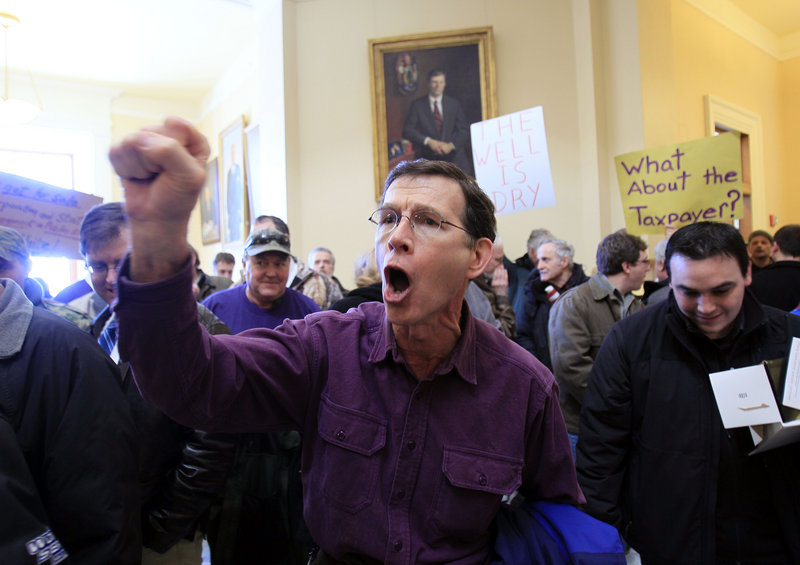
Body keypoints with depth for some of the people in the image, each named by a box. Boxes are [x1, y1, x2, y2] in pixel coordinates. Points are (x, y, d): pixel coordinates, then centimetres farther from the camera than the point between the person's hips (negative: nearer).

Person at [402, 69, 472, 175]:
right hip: (429, 157, -1)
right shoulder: (417, 105, 8)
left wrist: (451, 145, -9)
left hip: (452, 154, 1)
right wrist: (428, 141, -13)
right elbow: (407, 130, 0)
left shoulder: (454, 104, 13)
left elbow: (464, 129, 8)